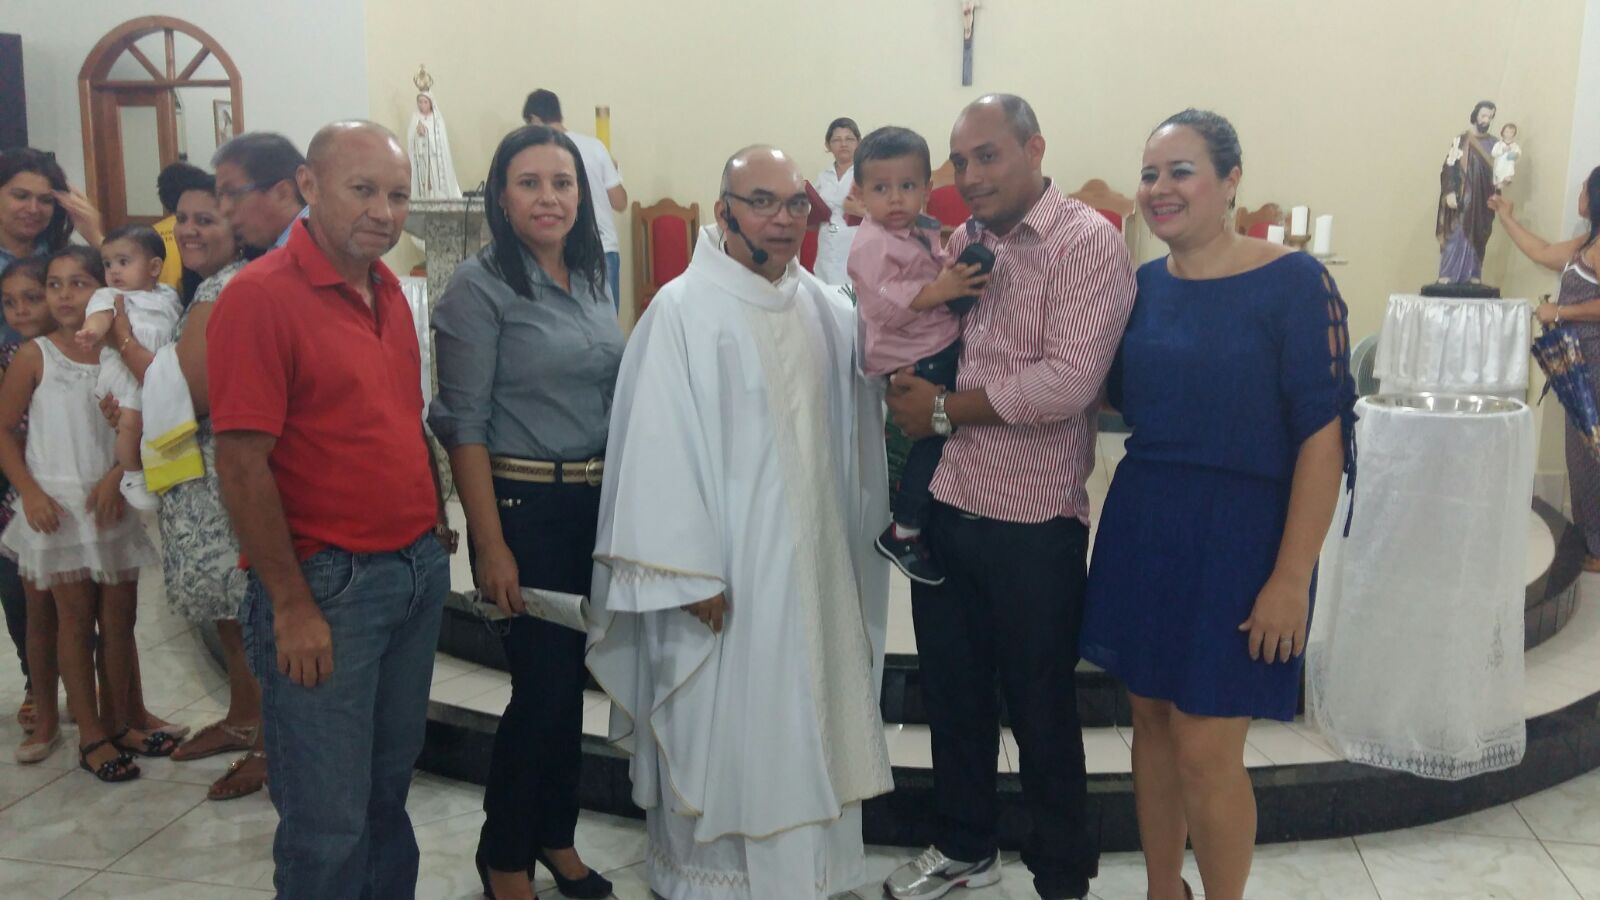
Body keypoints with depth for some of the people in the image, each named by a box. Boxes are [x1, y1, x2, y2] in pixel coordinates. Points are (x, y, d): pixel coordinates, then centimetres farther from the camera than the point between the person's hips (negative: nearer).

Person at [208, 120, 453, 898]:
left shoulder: (387, 289, 8)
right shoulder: (260, 297, -14)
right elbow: (241, 464, -16)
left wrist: (435, 520, 13)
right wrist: (291, 606, -15)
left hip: (416, 570, 7)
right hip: (325, 588, -7)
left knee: (389, 784, 20)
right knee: (328, 819, 4)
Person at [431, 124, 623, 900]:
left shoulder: (589, 279, 9)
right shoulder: (479, 286, -10)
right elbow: (464, 424, -13)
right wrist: (491, 545, -17)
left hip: (597, 502, 6)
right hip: (525, 506, -6)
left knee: (573, 676, 14)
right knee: (542, 682, 1)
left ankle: (555, 835, 32)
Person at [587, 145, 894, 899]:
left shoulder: (829, 314, 5)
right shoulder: (682, 311, -13)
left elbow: (858, 432, 10)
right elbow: (660, 448, -15)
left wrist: (858, 542, 9)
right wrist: (691, 574, -17)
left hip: (816, 562, 6)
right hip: (724, 568, -6)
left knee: (806, 726, 17)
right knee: (719, 730, 7)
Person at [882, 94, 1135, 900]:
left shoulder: (1087, 242, -12)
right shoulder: (961, 243, 9)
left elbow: (1070, 381, -23)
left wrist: (942, 408, -15)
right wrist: (908, 373, -7)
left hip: (1034, 522, -6)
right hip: (947, 505, 6)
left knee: (1040, 709, 9)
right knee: (951, 691, 18)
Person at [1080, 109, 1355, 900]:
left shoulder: (1292, 281, -10)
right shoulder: (1142, 284, 6)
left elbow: (1323, 432, -13)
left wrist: (1292, 576, -16)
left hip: (1241, 535, -5)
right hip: (1141, 528, 5)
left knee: (1205, 750, -2)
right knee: (1152, 722, 14)